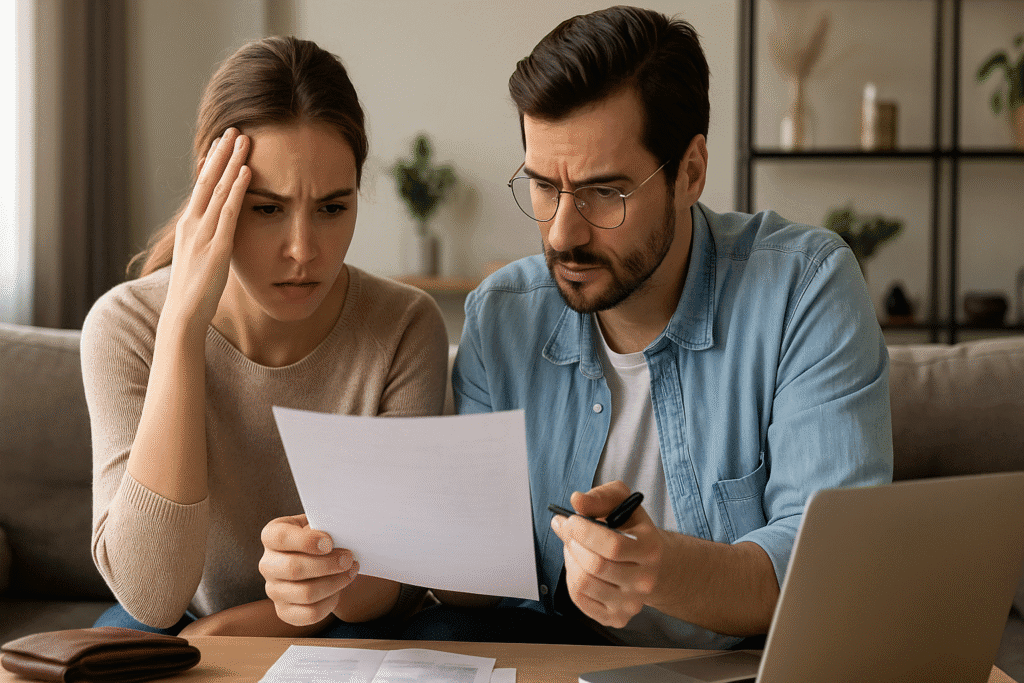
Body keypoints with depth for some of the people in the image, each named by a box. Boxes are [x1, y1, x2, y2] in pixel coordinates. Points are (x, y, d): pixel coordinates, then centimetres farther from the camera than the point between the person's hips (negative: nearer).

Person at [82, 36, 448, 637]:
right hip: (177, 628, -2)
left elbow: (402, 584, -11)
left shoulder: (405, 328, -15)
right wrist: (183, 323, -32)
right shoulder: (126, 327, -16)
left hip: (338, 630, 2)